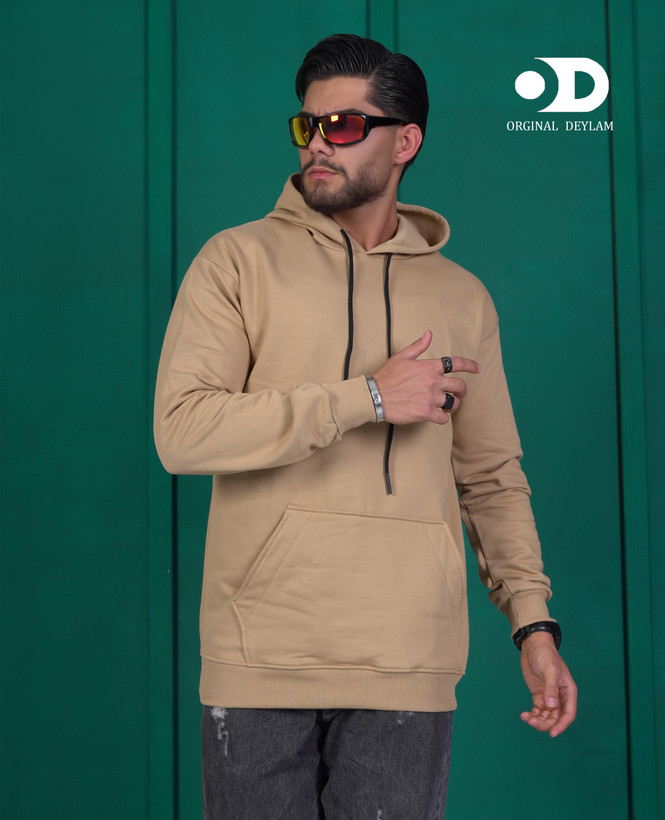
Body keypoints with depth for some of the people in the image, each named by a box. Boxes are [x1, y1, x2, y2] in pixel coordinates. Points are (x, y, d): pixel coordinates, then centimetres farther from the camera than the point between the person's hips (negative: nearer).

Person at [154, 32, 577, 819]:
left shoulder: (460, 297, 11)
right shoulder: (239, 261, 2)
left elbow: (492, 478, 15)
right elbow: (183, 430, -11)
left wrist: (533, 620, 4)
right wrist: (368, 398, -13)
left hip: (407, 665, 2)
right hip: (259, 659, -1)